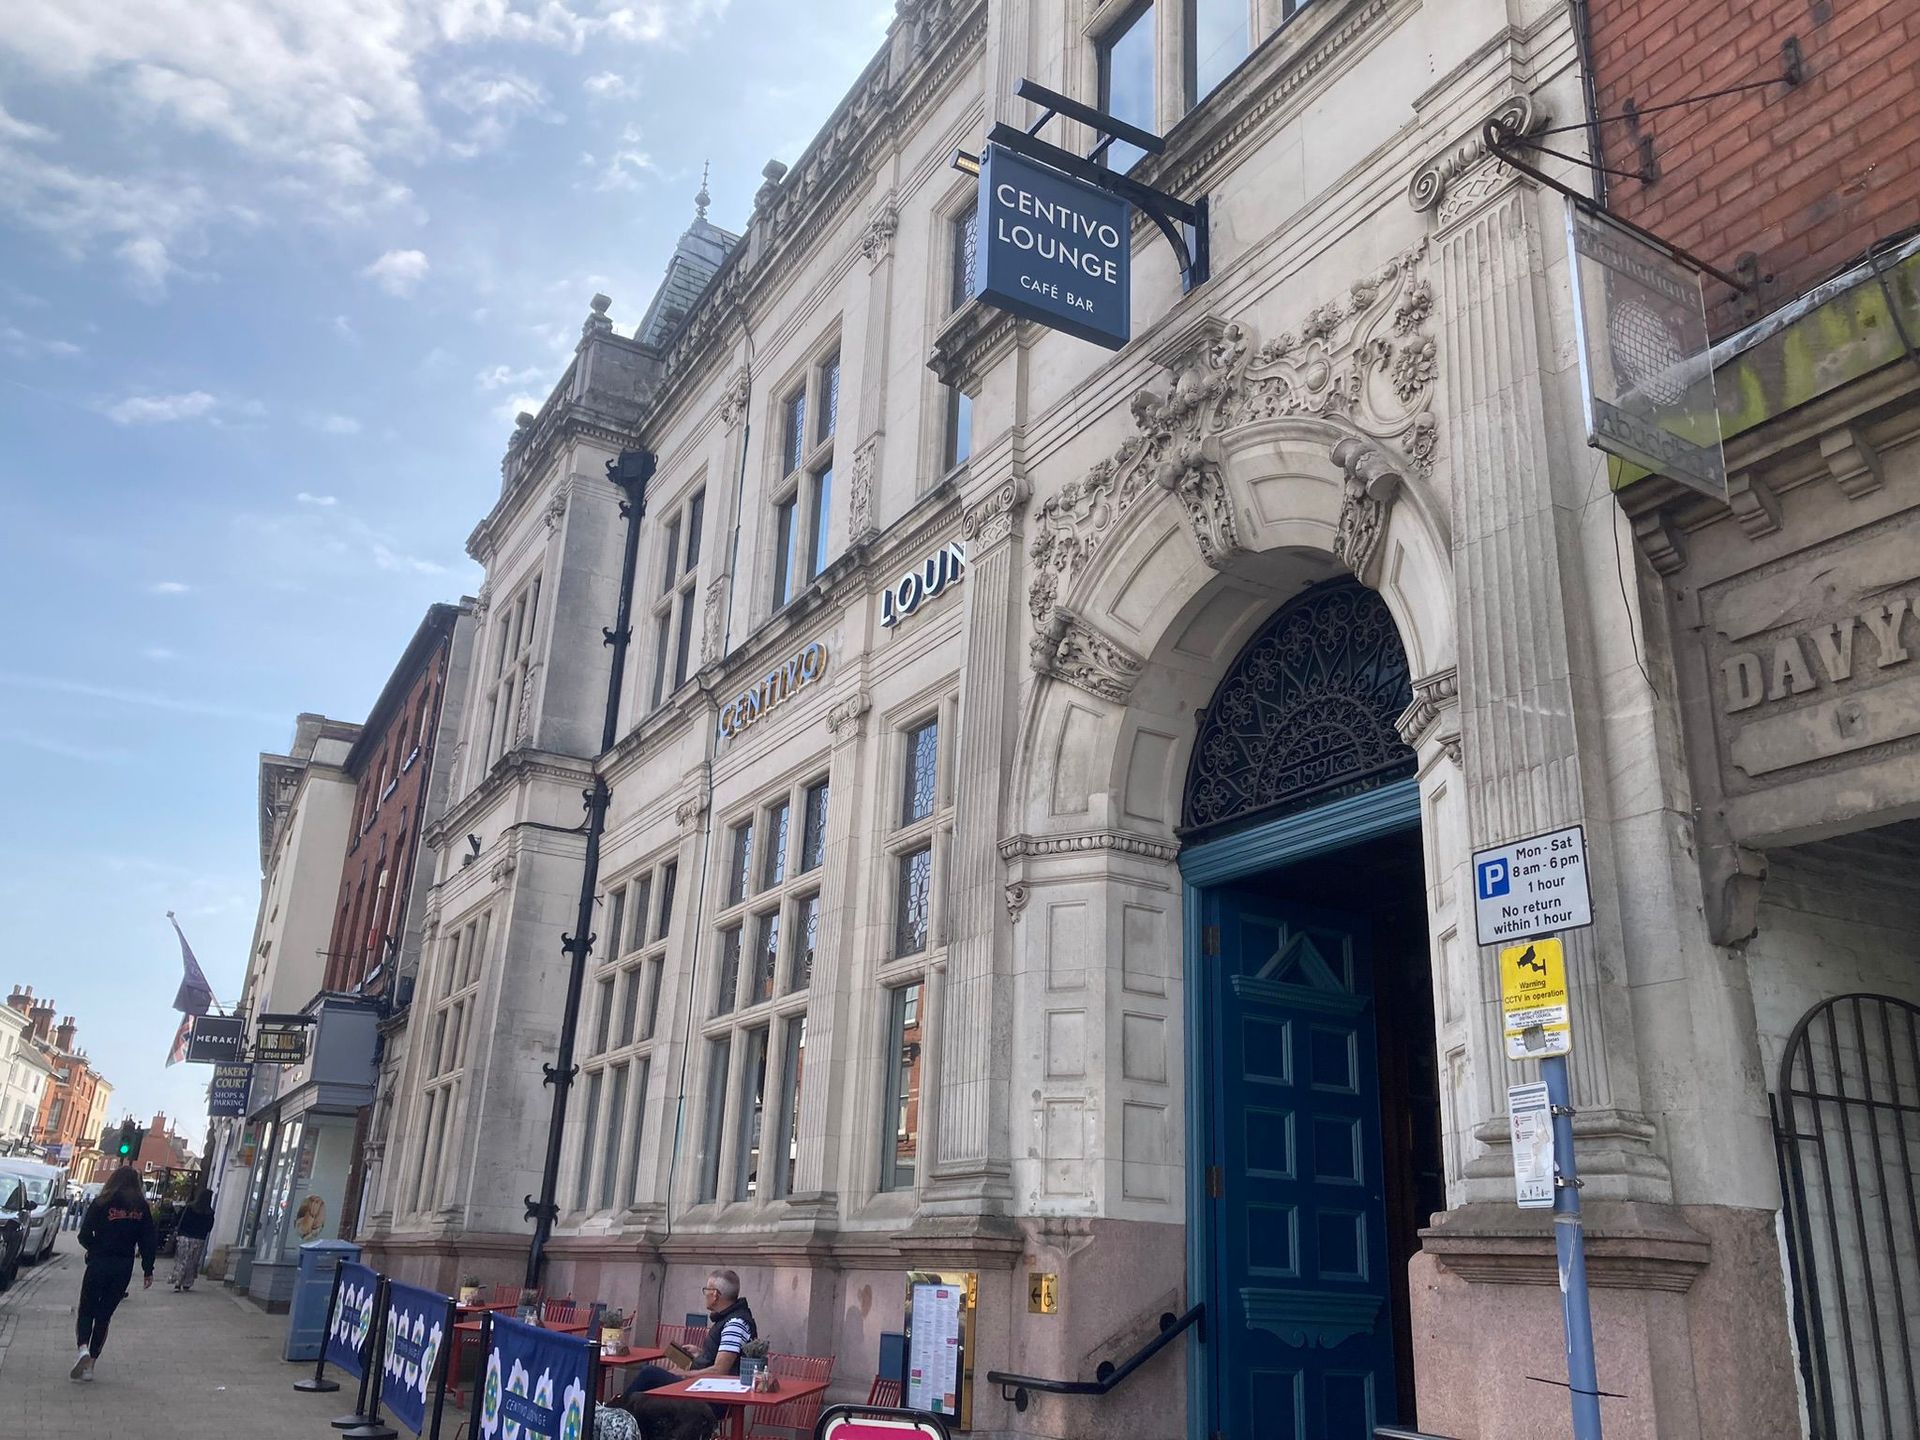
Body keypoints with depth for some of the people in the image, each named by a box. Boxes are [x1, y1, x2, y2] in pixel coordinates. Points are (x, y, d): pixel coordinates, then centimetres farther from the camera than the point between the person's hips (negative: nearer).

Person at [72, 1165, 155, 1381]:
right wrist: (148, 1270, 7)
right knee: (104, 1315, 11)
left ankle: (83, 1348, -15)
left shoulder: (101, 1204, -5)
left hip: (99, 1264, -2)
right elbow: (148, 1241, 0)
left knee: (87, 1310, 10)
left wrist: (95, 1249, 15)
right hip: (124, 1267, 2)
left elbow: (84, 1235, -7)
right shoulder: (142, 1208, 1)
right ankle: (90, 1364, 10)